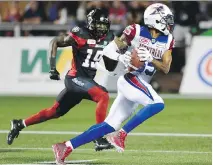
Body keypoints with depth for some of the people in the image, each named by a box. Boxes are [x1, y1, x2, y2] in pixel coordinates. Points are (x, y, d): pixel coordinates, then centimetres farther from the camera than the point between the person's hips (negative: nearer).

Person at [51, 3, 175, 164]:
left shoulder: (167, 41, 10)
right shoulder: (136, 32, -6)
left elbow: (166, 68, 6)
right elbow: (109, 50, -1)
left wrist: (151, 59, -12)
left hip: (141, 85, 7)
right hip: (131, 80, -7)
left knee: (110, 125, 4)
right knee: (158, 104, -27)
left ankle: (66, 147, 6)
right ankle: (121, 135, -21)